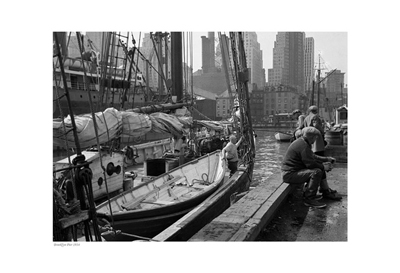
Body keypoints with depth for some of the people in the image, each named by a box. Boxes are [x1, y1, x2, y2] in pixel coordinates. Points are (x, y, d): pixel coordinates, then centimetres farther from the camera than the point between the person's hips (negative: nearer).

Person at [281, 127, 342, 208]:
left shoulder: (301, 142, 12)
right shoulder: (303, 145, -21)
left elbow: (313, 156, 22)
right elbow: (310, 163, -23)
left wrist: (327, 159, 17)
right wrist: (323, 167, -8)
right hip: (290, 174, -11)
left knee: (320, 168, 14)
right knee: (316, 172, -25)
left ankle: (326, 191, 26)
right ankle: (309, 199, -17)